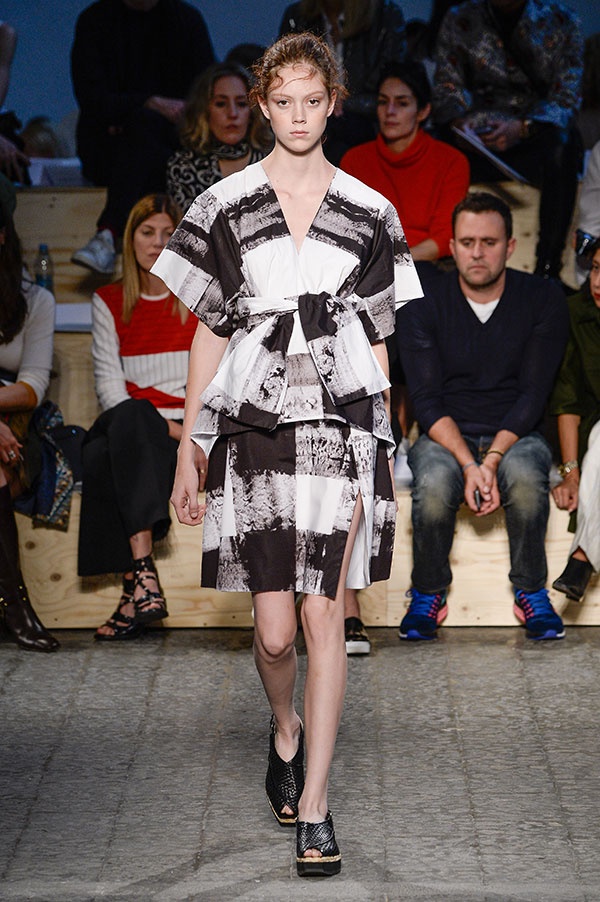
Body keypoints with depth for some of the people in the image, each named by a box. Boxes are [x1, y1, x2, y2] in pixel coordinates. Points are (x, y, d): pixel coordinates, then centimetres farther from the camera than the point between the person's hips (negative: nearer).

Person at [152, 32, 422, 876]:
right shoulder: (223, 206, 5)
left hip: (341, 425, 0)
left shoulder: (370, 213, 7)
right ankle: (286, 730, 34)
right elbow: (209, 334, 8)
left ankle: (314, 801, 5)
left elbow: (376, 342, 10)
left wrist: (380, 452, 8)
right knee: (273, 631, 0)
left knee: (324, 616, -4)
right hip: (254, 425, 0)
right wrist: (189, 446, 6)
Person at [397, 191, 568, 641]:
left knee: (525, 474, -36)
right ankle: (428, 594, -8)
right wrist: (467, 463, -24)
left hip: (515, 435, 0)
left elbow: (533, 393, -7)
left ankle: (531, 593, -12)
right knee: (435, 482, -35)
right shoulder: (422, 302, -3)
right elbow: (426, 399, -9)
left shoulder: (544, 299, -2)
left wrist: (493, 459, -22)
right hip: (445, 435, 0)